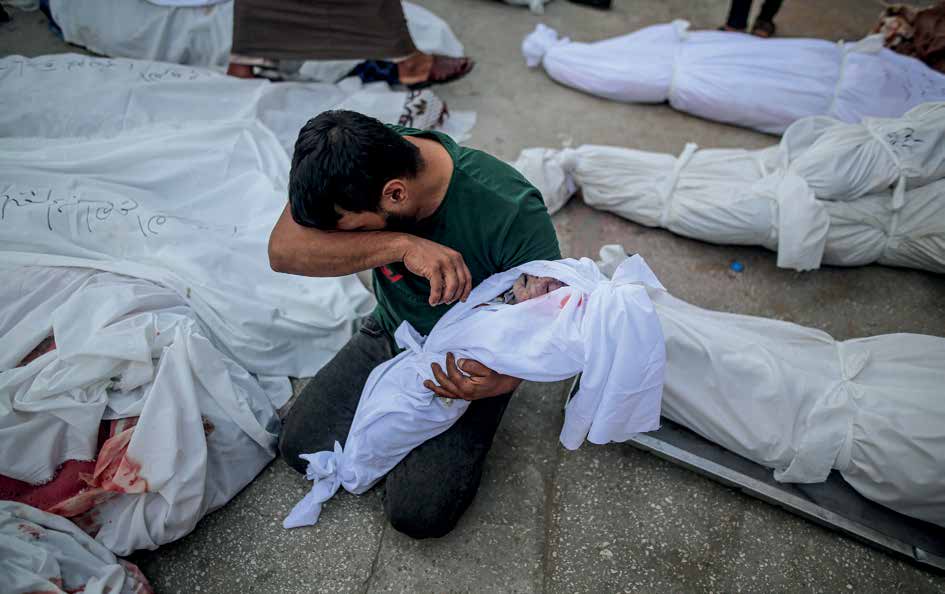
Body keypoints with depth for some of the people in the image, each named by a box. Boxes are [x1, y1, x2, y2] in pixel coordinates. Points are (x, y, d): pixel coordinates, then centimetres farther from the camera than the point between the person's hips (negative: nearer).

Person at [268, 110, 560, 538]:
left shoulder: (512, 210, -33)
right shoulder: (360, 157, -20)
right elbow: (283, 250, -31)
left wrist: (500, 380, -41)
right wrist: (402, 244, -43)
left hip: (469, 362, -4)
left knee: (418, 514, -12)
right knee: (301, 449, -1)